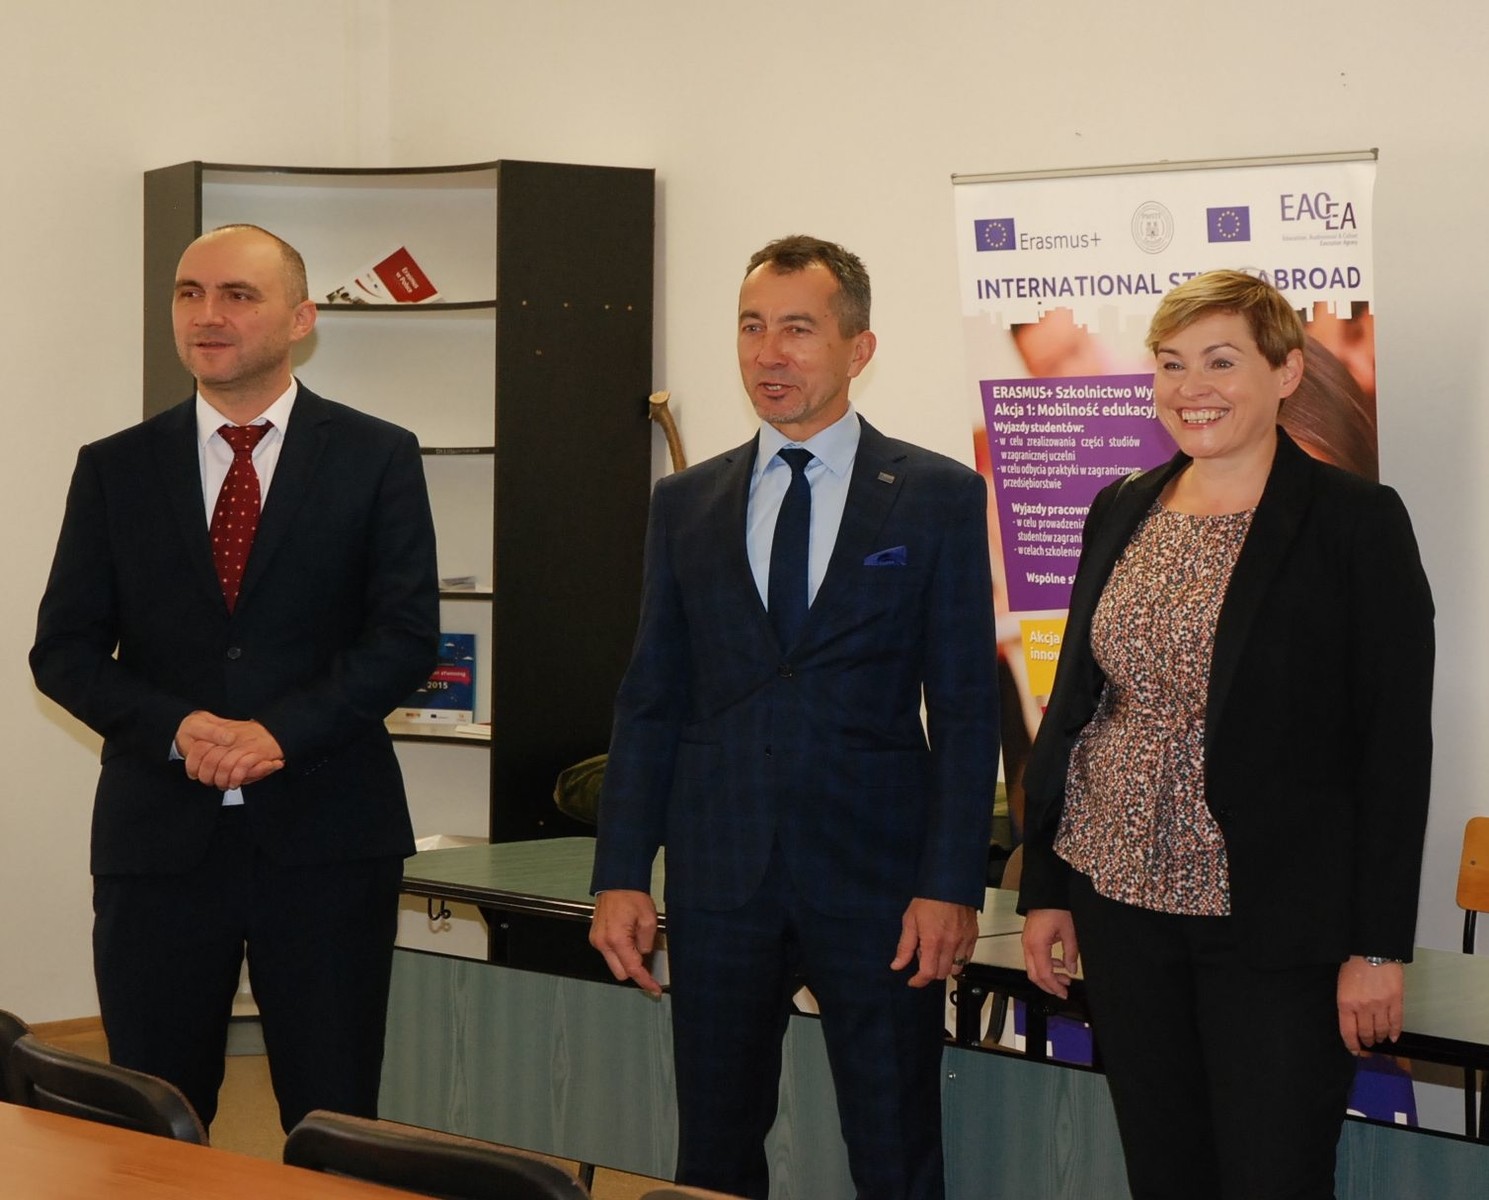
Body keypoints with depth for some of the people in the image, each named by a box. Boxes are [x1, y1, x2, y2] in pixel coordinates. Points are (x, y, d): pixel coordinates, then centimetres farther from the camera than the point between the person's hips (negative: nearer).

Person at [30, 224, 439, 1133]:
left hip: (326, 830, -2)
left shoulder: (377, 459, 3)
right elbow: (64, 650, 5)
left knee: (335, 1129, 3)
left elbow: (408, 635, -3)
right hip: (160, 837, 2)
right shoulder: (115, 470, 9)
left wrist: (282, 731, -16)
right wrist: (176, 727, -12)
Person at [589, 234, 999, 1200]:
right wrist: (621, 875, 2)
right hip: (720, 884, 3)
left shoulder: (939, 497, 1)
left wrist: (952, 885, -10)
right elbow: (650, 703, 10)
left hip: (877, 880, -3)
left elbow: (965, 709, -2)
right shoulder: (686, 504, 9)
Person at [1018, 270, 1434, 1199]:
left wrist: (1379, 946, -13)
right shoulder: (1121, 512, 9)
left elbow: (1396, 745, -10)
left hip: (1273, 927, -5)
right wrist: (1046, 886, 10)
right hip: (1121, 903, 5)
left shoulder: (1355, 521, -8)